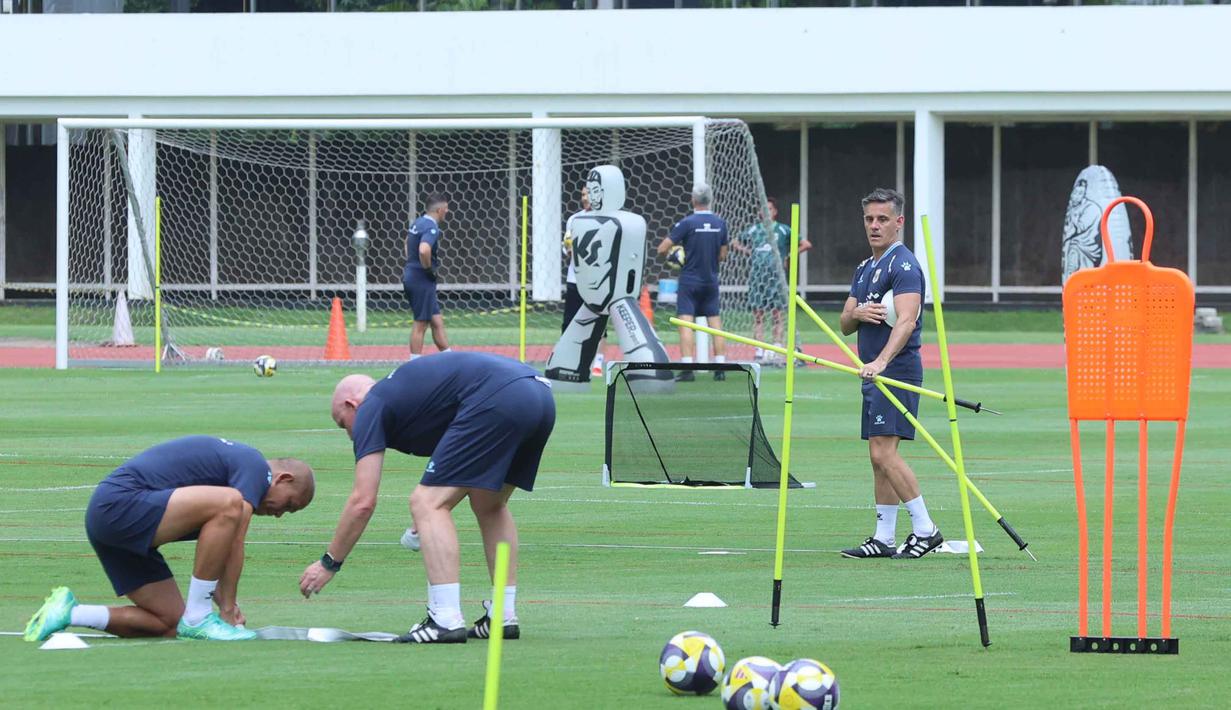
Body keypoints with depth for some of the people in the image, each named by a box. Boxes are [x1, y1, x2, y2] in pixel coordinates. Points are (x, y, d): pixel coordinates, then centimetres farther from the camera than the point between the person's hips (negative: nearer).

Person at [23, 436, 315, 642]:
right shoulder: (255, 467, -5)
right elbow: (234, 545, -10)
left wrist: (225, 604, 17)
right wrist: (228, 608, -3)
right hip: (121, 503, -11)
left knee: (169, 626, 6)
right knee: (231, 504, -24)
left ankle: (68, 612, 8)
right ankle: (198, 618, -17)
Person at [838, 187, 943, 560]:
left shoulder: (903, 265, -12)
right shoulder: (865, 268, 18)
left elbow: (906, 321, -26)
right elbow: (845, 324, 18)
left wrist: (882, 361, -40)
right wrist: (857, 314, -7)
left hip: (897, 370, -10)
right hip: (875, 374, 10)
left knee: (884, 452, -17)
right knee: (880, 457, 9)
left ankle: (925, 529, -13)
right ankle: (884, 538, 12)